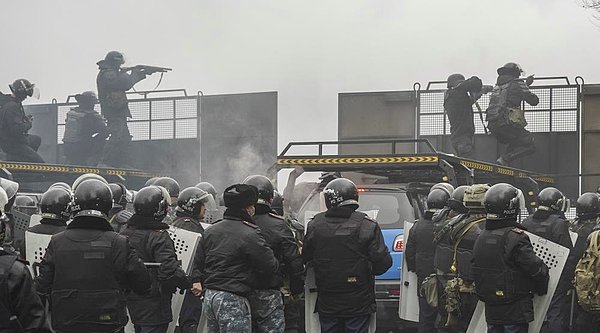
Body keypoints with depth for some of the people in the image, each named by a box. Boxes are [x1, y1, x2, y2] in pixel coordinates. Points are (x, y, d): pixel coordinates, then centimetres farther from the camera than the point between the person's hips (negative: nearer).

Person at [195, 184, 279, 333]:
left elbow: (198, 265, 16)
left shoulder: (210, 231, 11)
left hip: (209, 297, 8)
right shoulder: (250, 234, -14)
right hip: (233, 301, -8)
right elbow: (270, 268, -11)